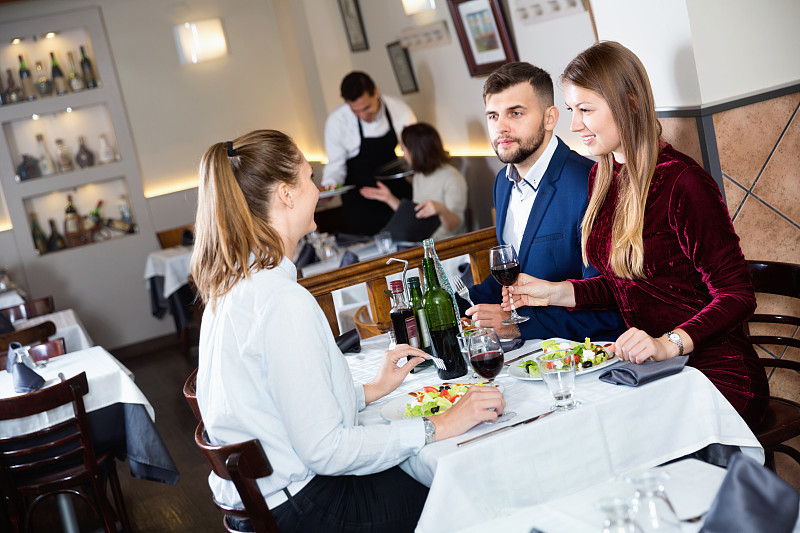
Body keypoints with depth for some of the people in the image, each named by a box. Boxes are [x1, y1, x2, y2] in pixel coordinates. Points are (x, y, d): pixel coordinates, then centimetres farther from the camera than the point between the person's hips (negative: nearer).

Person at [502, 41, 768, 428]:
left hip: (716, 375, -7)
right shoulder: (602, 178, 9)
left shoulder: (682, 183, -16)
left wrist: (669, 344, -29)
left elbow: (737, 295, -16)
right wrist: (556, 292, 6)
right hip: (648, 373, 7)